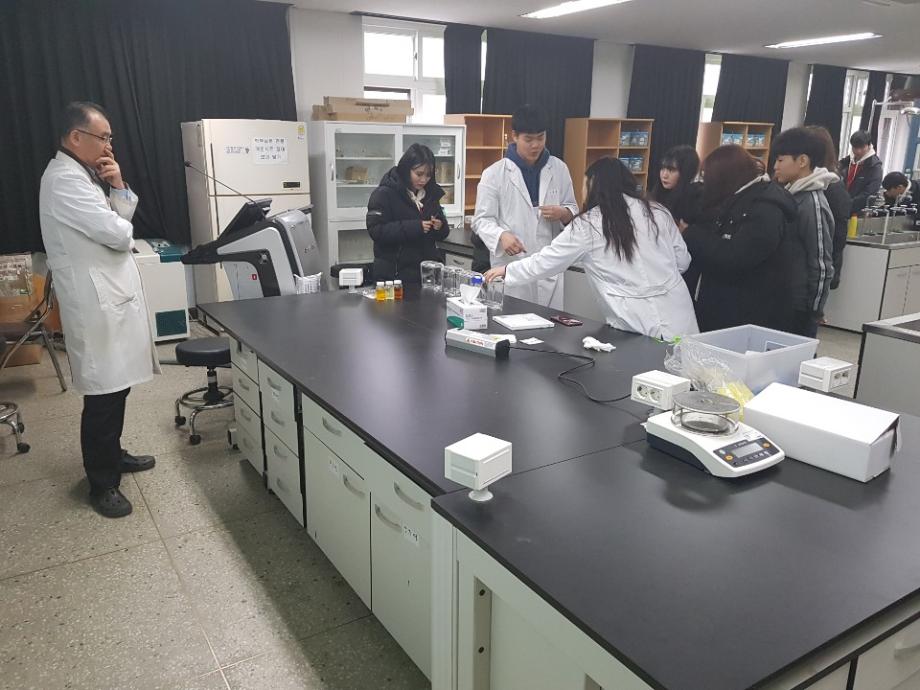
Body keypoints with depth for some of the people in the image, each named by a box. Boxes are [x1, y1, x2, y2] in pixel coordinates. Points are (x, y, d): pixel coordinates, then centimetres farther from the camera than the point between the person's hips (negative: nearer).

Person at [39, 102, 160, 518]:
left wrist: (117, 187, -3)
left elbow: (121, 220, 14)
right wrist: (122, 228, 3)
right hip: (97, 302, -10)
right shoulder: (64, 180, -17)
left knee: (115, 388, 18)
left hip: (111, 295, 10)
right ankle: (101, 482, 10)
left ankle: (111, 455, 34)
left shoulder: (81, 174, 16)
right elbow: (119, 234, -21)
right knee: (103, 395, -2)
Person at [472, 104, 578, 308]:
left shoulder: (559, 169, 8)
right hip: (510, 268, -3)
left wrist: (563, 213, -10)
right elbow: (482, 219, -2)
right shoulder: (494, 173, -1)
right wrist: (501, 235, -23)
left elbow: (573, 210, 15)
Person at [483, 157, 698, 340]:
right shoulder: (659, 212, 7)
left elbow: (547, 260, 4)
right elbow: (682, 260, 13)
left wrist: (507, 271, 19)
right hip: (679, 319, 4)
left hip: (636, 325, -4)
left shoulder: (587, 225, -3)